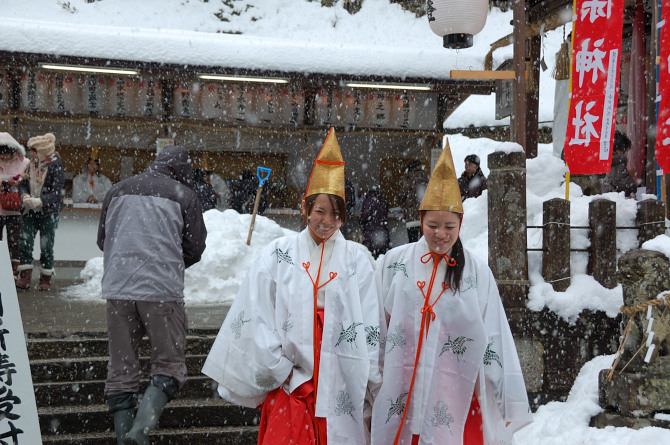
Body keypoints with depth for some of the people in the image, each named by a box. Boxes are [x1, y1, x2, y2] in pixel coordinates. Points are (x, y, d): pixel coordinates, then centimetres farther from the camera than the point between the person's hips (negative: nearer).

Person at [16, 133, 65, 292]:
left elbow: (56, 193, -14)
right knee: (24, 242, -5)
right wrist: (24, 196, -11)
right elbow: (22, 183, 10)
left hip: (48, 212, -4)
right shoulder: (31, 165, 8)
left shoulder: (55, 166, -9)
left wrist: (40, 201, -25)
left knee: (46, 246, 1)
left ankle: (45, 279, 14)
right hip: (30, 212, 5)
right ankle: (25, 278, 0)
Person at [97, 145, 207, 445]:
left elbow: (102, 239, 19)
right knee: (169, 365, 3)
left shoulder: (119, 190, 13)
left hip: (117, 288, 4)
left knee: (120, 368, 12)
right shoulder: (183, 195, 2)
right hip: (162, 290, -4)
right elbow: (195, 249, 3)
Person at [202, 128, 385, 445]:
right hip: (289, 381, -1)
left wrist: (370, 381, 1)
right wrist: (279, 369, -4)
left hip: (339, 381, 1)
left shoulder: (356, 259, 5)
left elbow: (370, 324, 5)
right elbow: (258, 318, 0)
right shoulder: (278, 255, 3)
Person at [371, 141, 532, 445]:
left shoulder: (476, 271, -1)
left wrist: (506, 399, 1)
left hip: (455, 395, -1)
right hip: (401, 392, 1)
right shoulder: (396, 261, 2)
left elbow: (492, 340, 1)